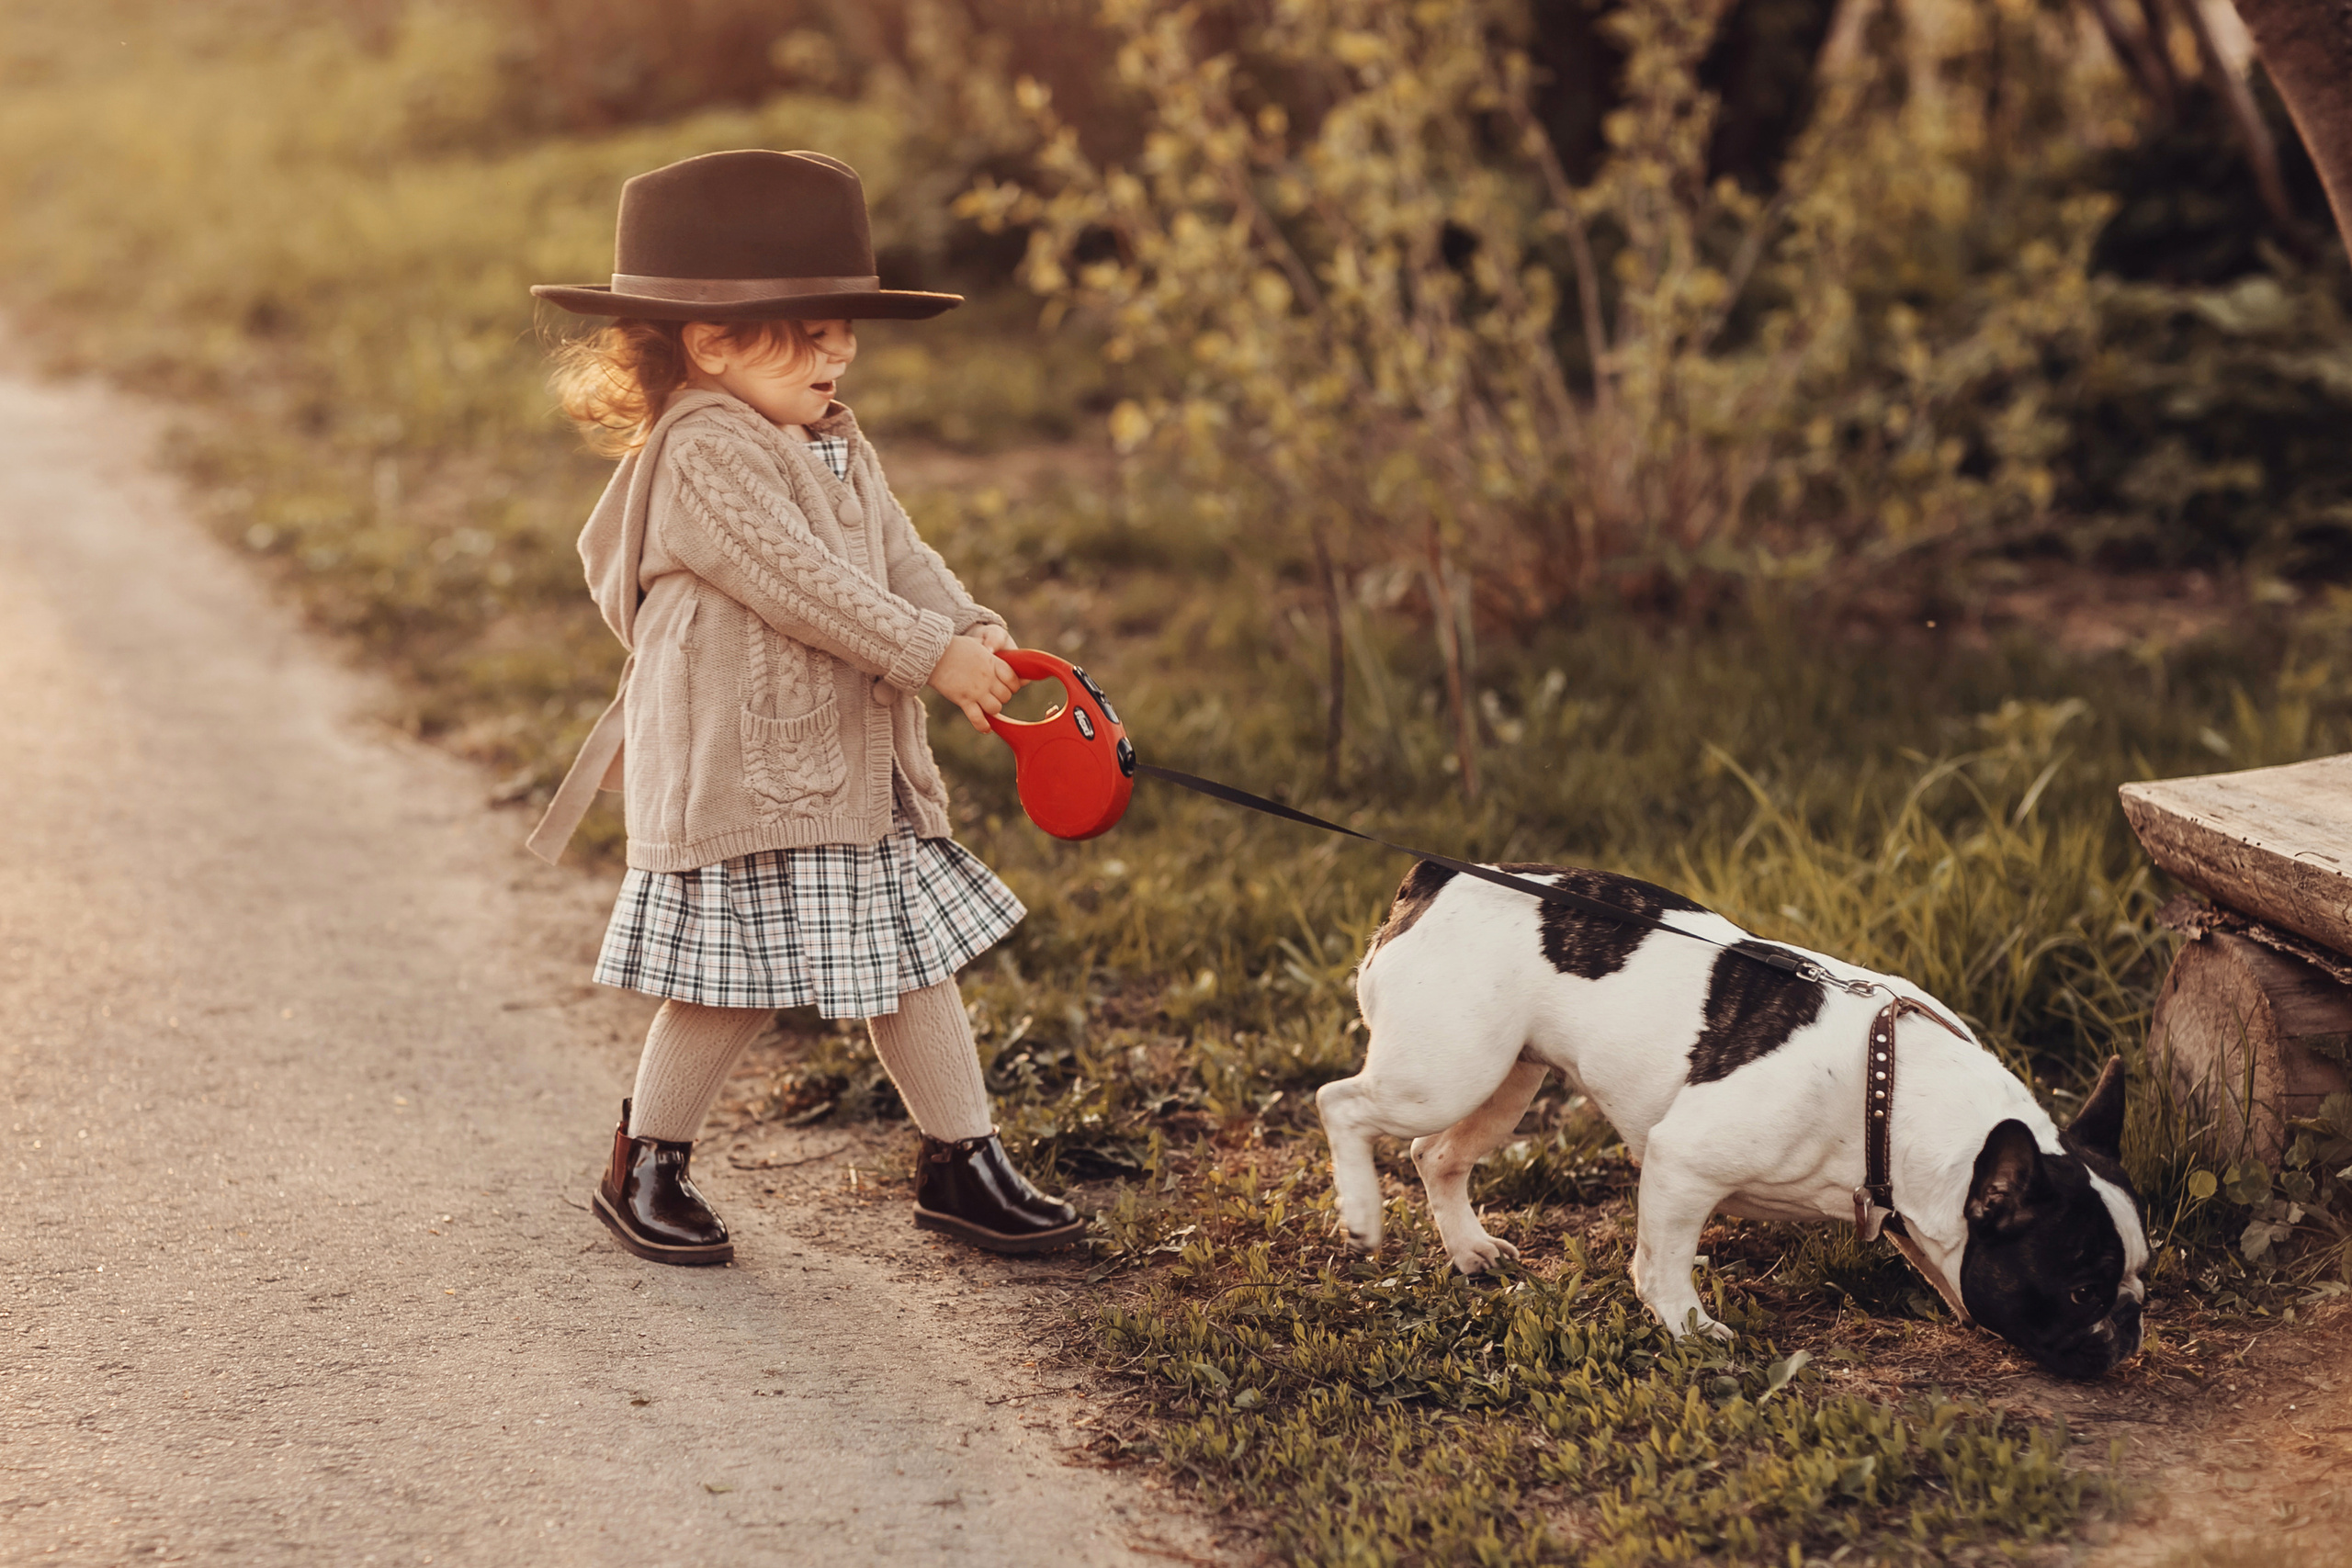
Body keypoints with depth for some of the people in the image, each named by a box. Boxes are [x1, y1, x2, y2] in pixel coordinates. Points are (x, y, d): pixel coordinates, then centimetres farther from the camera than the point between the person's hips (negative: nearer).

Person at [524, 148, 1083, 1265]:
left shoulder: (835, 446, 14)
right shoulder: (701, 456, -16)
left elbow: (900, 557, 11)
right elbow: (800, 584, -22)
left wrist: (973, 631, -8)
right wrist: (932, 656, -22)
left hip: (861, 773, 9)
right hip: (738, 775, -9)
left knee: (913, 961, 11)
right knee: (730, 989, 0)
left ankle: (963, 1163, 22)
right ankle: (646, 1168, 20)